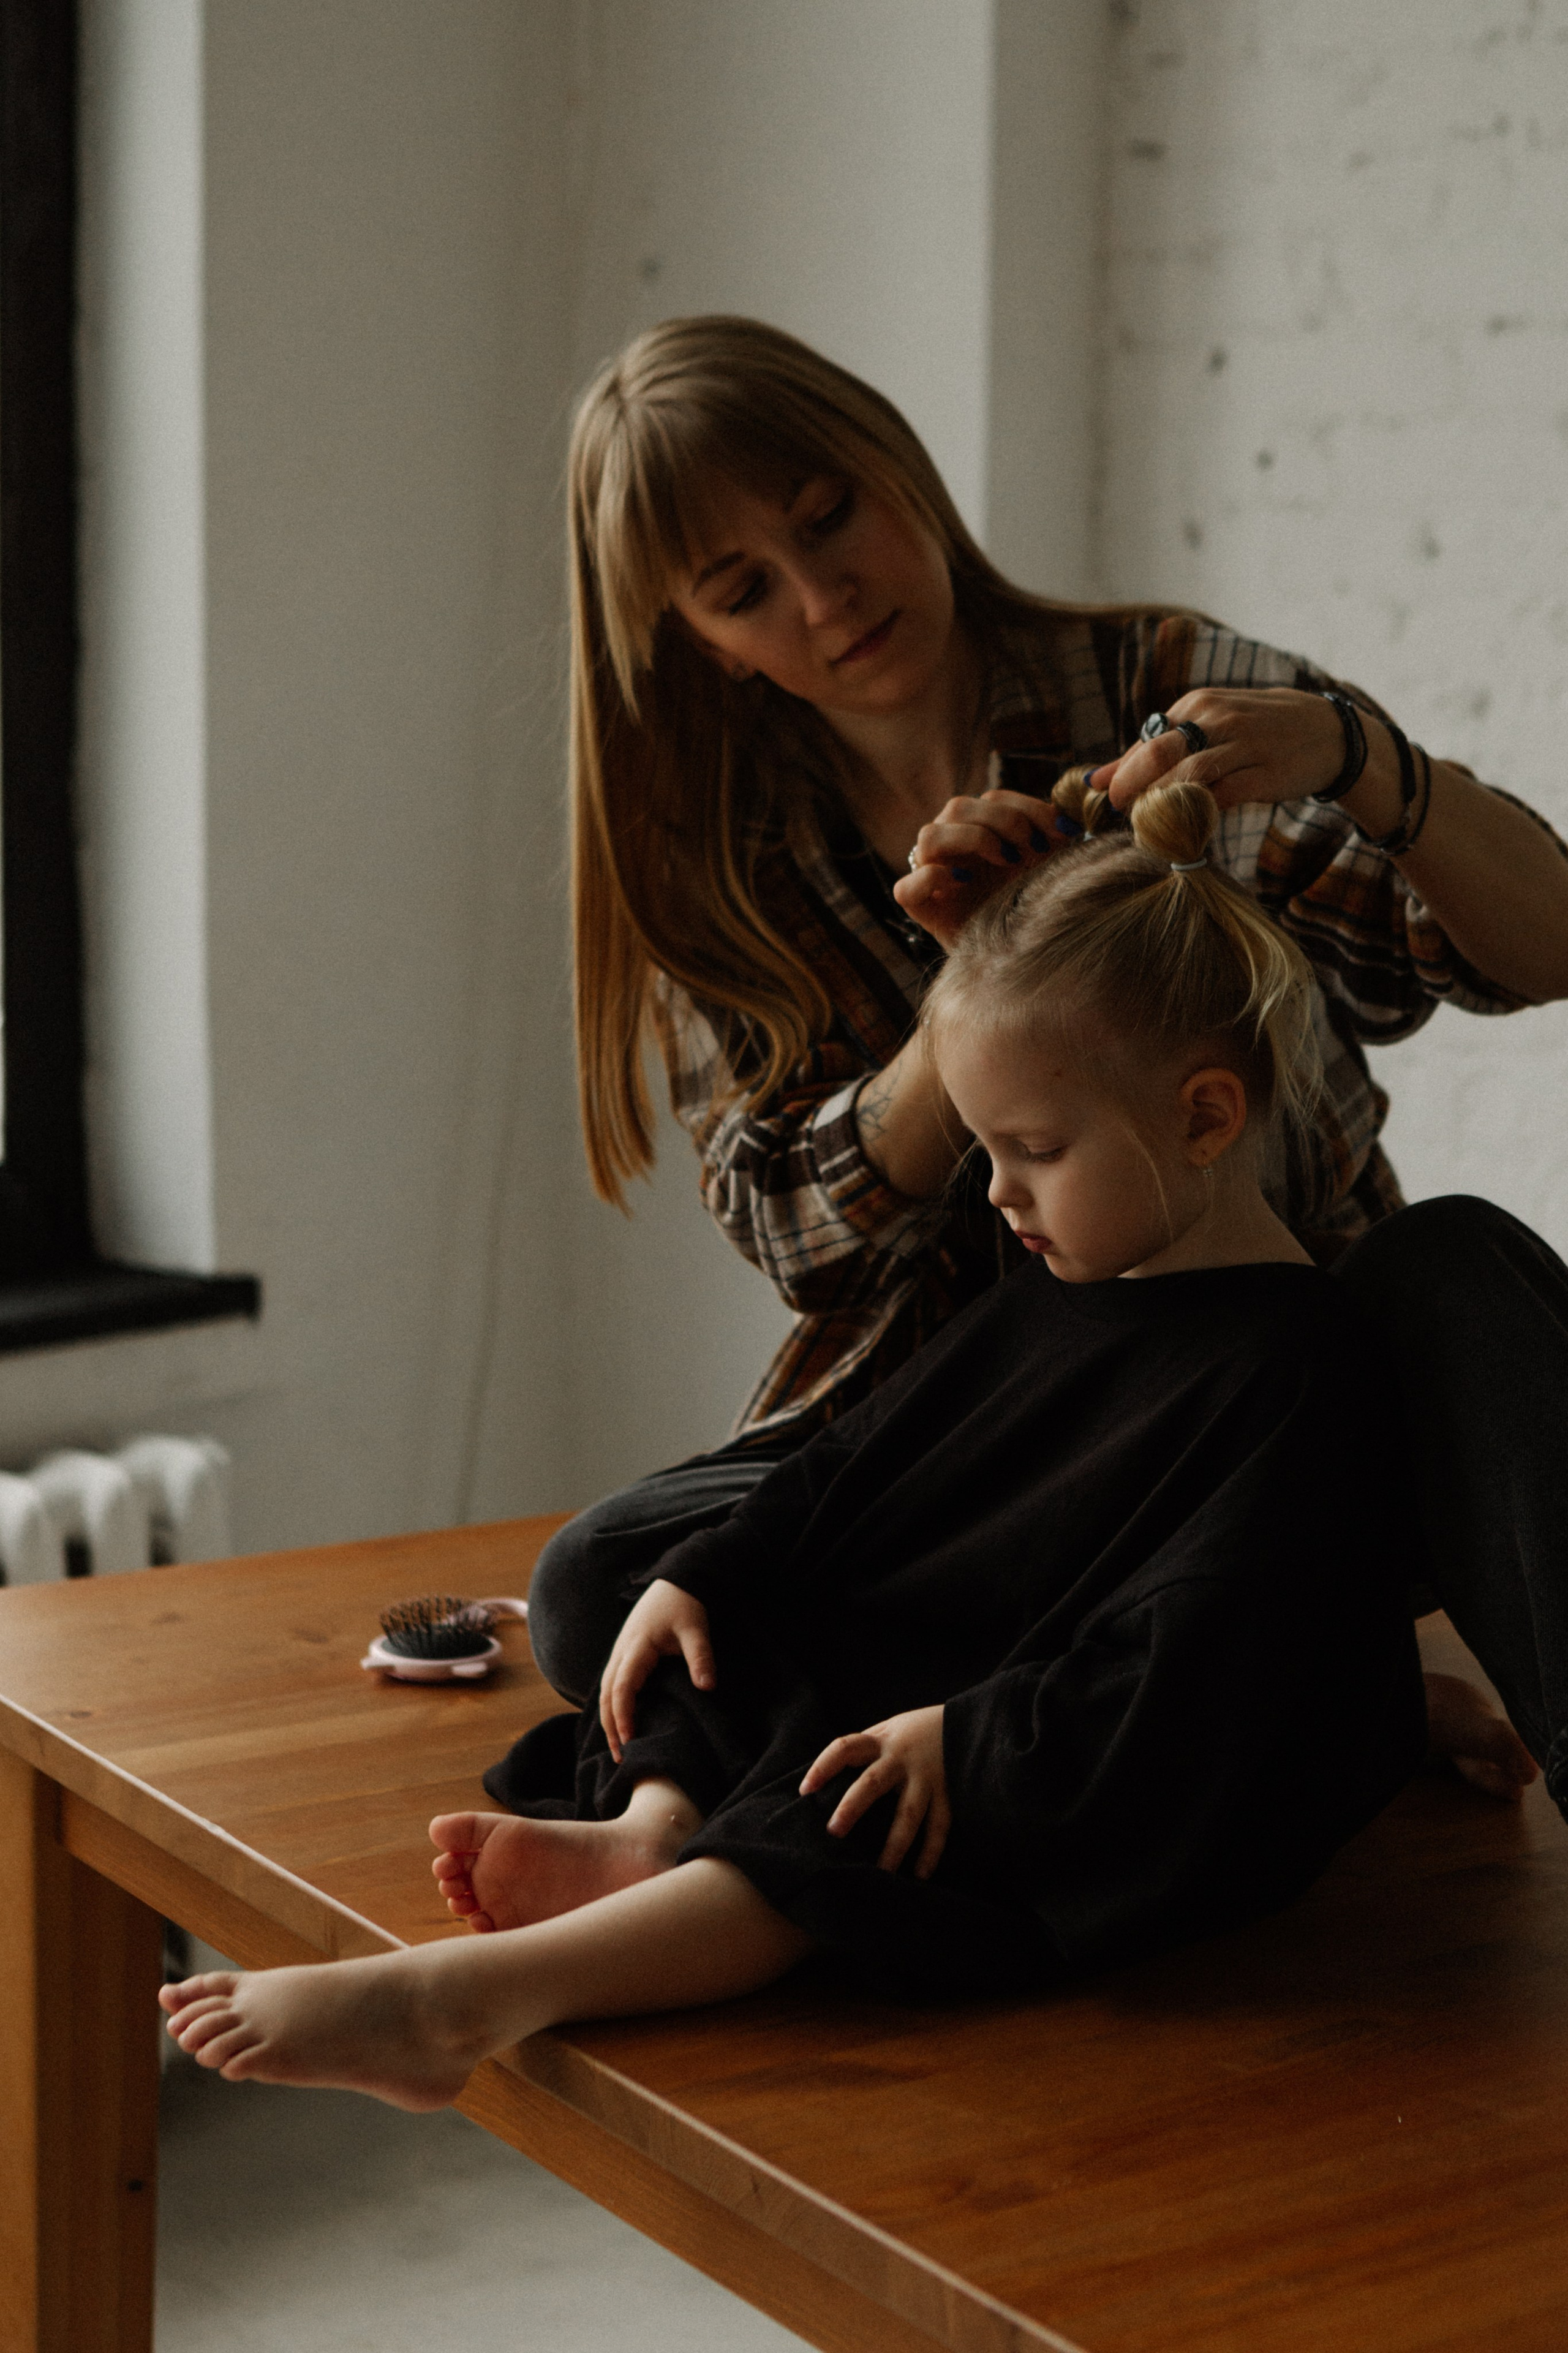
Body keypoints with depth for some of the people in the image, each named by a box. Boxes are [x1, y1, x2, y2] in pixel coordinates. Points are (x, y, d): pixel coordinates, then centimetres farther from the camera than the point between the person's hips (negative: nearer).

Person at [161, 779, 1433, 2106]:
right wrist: (698, 1577, 7)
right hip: (945, 1682, 11)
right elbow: (869, 1459, 18)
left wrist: (967, 1741, -28)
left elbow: (1188, 1663, -25)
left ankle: (468, 1995, -45)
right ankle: (649, 1829, -28)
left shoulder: (1289, 1365, -18)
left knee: (840, 1838, -32)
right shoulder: (1056, 1290, 12)